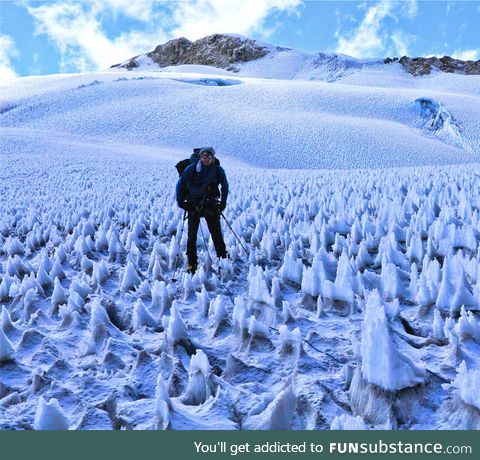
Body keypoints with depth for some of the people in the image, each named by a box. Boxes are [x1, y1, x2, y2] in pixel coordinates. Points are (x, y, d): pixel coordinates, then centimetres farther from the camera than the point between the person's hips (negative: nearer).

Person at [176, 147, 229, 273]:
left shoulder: (218, 170, -3)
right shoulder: (192, 169, -8)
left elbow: (225, 186, 13)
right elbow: (180, 184, 3)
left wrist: (223, 203, 8)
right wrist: (181, 201, 1)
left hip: (211, 206, 1)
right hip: (193, 206, -1)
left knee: (216, 233, 1)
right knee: (192, 235, 1)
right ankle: (192, 264, 9)